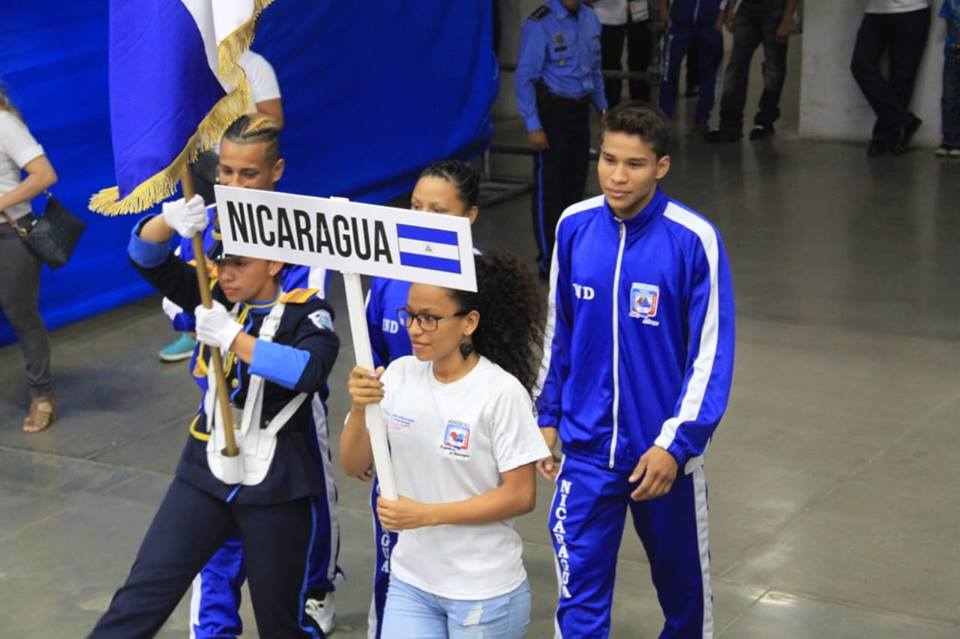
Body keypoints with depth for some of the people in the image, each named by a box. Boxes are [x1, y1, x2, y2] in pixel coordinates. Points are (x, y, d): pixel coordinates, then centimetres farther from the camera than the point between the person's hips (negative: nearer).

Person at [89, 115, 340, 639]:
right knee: (143, 594, -2)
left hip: (277, 487, -4)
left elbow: (309, 370, -32)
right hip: (206, 474, 4)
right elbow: (148, 259, -9)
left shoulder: (306, 315, -11)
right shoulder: (215, 300, 2)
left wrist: (233, 337, -33)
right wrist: (170, 222, -30)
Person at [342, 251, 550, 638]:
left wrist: (425, 514, -19)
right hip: (410, 581, 4)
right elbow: (353, 466, 2)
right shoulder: (400, 375, -2)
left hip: (484, 590, -4)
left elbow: (521, 496, -14)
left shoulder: (501, 392, -16)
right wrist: (358, 410, -18)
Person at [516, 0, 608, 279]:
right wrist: (533, 126, -19)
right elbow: (525, 77, -16)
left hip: (579, 109, 7)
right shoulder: (539, 24, -16)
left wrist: (603, 107, 17)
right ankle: (549, 260, 8)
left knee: (576, 181, 16)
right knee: (548, 185, -1)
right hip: (551, 110, -7)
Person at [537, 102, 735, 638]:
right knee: (580, 592, 1)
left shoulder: (694, 240, -16)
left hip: (664, 450, -2)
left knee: (680, 575, 18)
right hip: (587, 448, 2)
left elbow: (711, 352, -13)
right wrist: (548, 414, 10)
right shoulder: (574, 226, -4)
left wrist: (676, 444, -17)